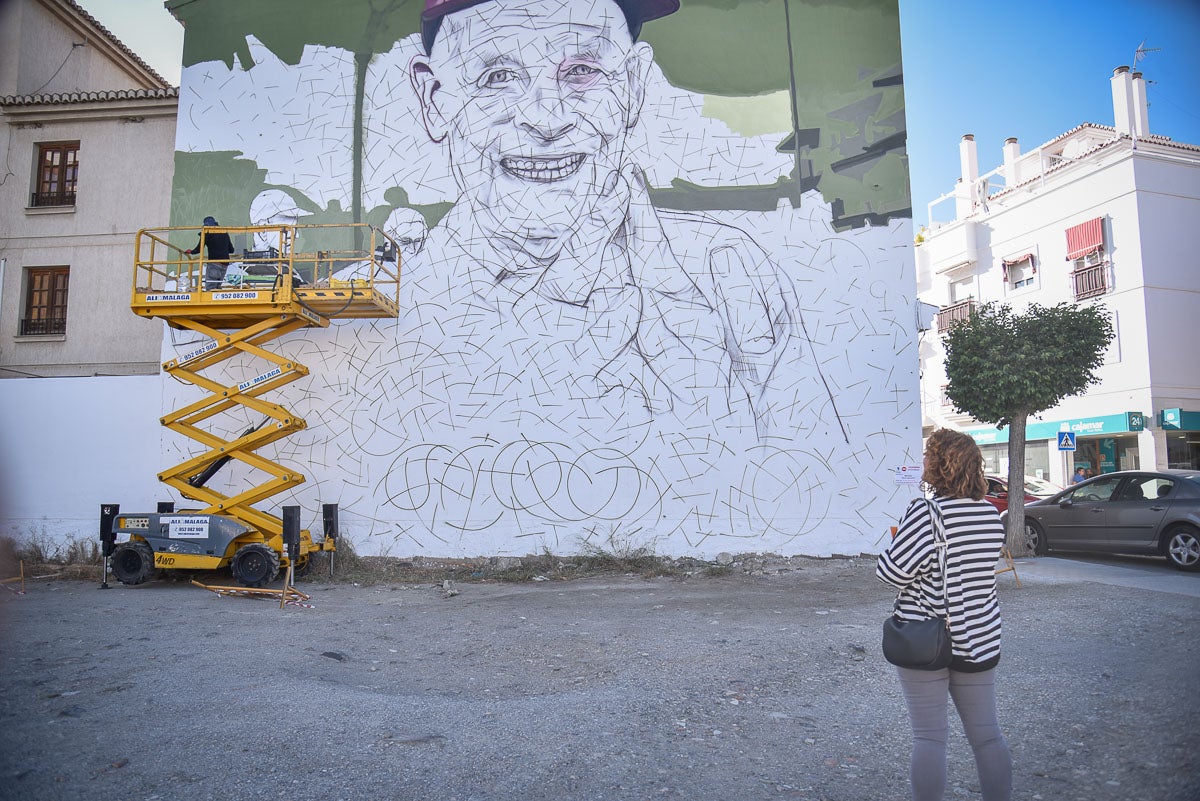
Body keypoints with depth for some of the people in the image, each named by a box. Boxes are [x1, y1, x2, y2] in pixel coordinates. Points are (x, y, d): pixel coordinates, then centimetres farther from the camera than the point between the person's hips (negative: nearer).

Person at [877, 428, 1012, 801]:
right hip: (979, 640, 6)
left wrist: (894, 543, 0)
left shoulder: (926, 511, -19)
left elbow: (893, 571, -20)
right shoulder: (991, 513, 2)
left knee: (929, 737, 5)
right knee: (987, 734, 16)